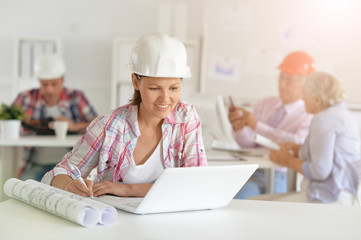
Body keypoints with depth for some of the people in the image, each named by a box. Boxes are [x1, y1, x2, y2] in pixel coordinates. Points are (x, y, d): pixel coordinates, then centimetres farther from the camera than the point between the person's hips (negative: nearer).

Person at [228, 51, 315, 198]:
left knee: (240, 194, -33)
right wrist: (239, 127, -14)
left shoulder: (309, 115, 1)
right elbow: (248, 143, 10)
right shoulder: (264, 105, 17)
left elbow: (298, 143, -20)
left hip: (277, 176, -5)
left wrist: (257, 125, -18)